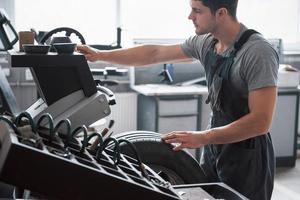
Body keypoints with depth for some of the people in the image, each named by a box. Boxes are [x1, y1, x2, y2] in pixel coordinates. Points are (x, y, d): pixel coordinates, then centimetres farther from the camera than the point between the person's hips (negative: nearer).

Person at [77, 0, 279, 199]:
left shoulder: (258, 52, -22)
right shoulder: (206, 42, 1)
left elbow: (260, 122, -25)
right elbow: (154, 53, 9)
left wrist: (202, 137, -23)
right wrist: (101, 55, 10)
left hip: (246, 159, -7)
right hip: (214, 152, 7)